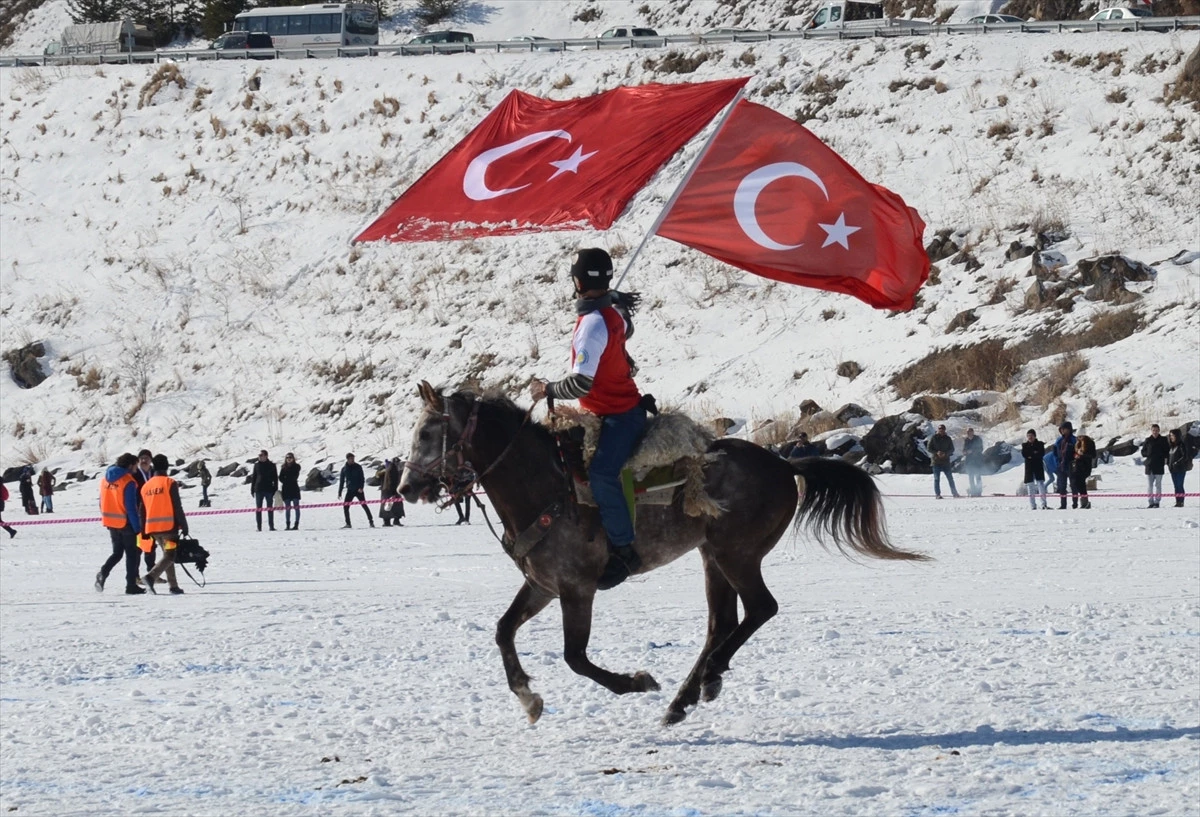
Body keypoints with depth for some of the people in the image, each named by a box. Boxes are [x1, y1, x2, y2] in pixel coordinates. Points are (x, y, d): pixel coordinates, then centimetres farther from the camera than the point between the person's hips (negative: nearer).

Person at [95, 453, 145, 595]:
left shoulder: (105, 479, 5)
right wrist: (137, 526, -13)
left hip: (110, 523, 6)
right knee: (131, 554, 7)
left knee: (117, 552, 17)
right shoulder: (128, 482, -16)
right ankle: (131, 586, 8)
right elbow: (131, 507, -18)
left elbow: (102, 503, 11)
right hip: (125, 523, -6)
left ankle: (103, 573, -8)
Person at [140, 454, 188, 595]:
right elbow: (177, 507, -9)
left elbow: (143, 510, 15)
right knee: (169, 556, -6)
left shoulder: (146, 486, 12)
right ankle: (151, 577, -27)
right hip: (168, 525, -6)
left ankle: (174, 586, 16)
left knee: (167, 555, 17)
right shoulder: (169, 483, -6)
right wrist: (184, 525, -4)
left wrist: (144, 531, 21)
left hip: (152, 527, 6)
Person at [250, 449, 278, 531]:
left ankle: (271, 526, 7)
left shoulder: (271, 465, 1)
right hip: (258, 490, 1)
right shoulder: (257, 465, 6)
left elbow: (275, 478, 4)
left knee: (270, 509, 3)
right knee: (258, 509, 1)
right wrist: (252, 489, 4)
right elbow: (253, 477, 9)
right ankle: (259, 527, 3)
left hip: (269, 490, -1)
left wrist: (275, 490, -3)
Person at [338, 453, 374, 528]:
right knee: (345, 506, -5)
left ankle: (371, 521, -1)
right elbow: (341, 481, 11)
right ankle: (348, 523, 4)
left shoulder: (358, 467, 1)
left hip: (358, 490, -3)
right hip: (350, 490, 3)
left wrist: (361, 487, -17)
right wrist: (339, 493, 7)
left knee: (364, 505, -6)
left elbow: (362, 478, -2)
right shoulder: (344, 469, 7)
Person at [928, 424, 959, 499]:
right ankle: (937, 494, 3)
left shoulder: (948, 439, 6)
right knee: (937, 478, -1)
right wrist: (937, 452, -17)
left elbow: (952, 449, 6)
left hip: (946, 461, 2)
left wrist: (945, 453, -13)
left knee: (950, 478, 2)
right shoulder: (933, 438, 1)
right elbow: (929, 449, 0)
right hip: (936, 461, -2)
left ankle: (954, 493, 8)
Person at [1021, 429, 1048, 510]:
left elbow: (1042, 454, -7)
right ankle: (1033, 506, 2)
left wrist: (1031, 455, -12)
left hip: (1038, 467, -2)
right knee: (1030, 487, 0)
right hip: (1029, 468, 2)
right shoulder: (1025, 445, 10)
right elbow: (1024, 455, -5)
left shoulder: (1040, 444, 6)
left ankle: (1044, 505, -16)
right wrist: (1034, 453, -12)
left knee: (1041, 484, -12)